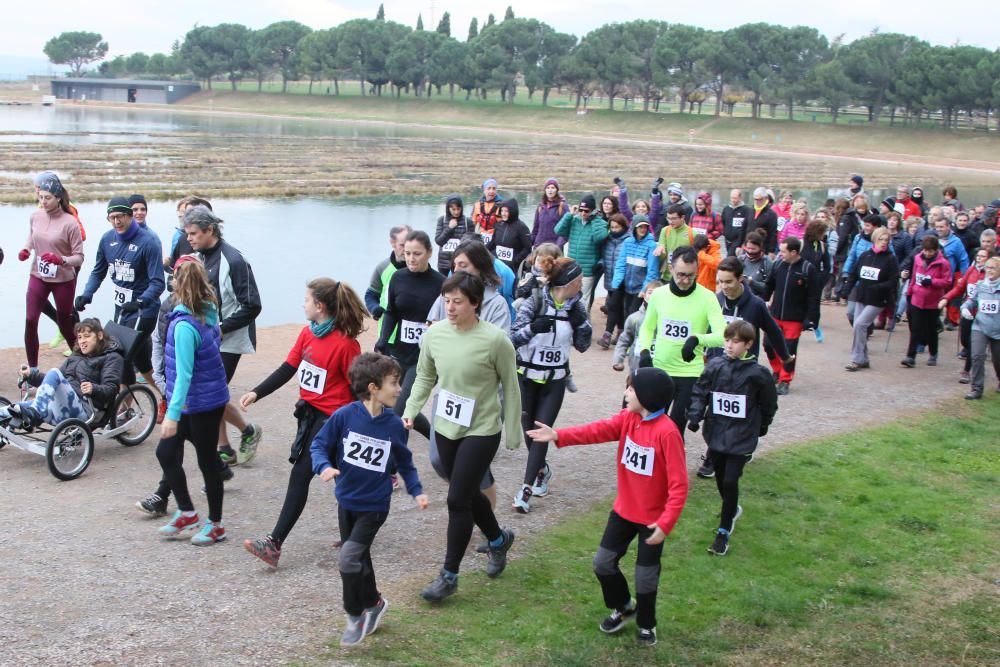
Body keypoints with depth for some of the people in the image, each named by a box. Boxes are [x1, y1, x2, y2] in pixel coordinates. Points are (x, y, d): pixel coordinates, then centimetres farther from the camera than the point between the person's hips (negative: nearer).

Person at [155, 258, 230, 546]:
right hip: (202, 401, 9)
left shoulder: (184, 326, -24)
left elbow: (184, 374, -26)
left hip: (202, 404, -9)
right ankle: (186, 512, 26)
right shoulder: (207, 314, 0)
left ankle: (215, 524, 21)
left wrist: (173, 414, -26)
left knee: (207, 461, 6)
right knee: (166, 452, 14)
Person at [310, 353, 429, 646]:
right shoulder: (345, 416, -15)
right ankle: (373, 603, 41)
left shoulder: (394, 424, -9)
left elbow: (404, 462, 6)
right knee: (359, 558, 17)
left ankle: (355, 616, 5)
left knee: (349, 556, -14)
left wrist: (416, 491, -1)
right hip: (346, 501, 2)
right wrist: (324, 466, -25)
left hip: (374, 505, -2)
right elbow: (319, 445, -6)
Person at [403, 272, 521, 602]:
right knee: (467, 494, 19)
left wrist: (513, 433, -3)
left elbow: (510, 388, -8)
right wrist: (411, 410, -5)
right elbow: (425, 377, 8)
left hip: (481, 431, -5)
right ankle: (498, 539, 47)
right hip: (445, 427, 5)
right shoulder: (435, 334, -6)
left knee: (458, 500, -6)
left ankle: (449, 575, 9)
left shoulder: (495, 340, -19)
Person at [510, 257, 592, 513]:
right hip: (527, 377, -1)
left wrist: (580, 322, -14)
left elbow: (583, 346, 2)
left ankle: (526, 489, -3)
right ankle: (542, 470, 39)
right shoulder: (535, 303, -16)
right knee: (529, 429, 11)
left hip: (555, 380, 2)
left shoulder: (576, 307, -4)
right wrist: (532, 327, -34)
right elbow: (513, 338, -17)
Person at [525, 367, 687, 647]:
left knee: (645, 576, 5)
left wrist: (666, 523, -28)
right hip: (623, 510, 6)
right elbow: (599, 430, -13)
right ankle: (623, 606, 37)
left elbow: (679, 484, -24)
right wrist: (559, 436, -25)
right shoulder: (628, 418, -3)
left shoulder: (667, 432, -25)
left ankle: (646, 623, 32)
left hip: (653, 518, -6)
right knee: (603, 562, 10)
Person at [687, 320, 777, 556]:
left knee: (730, 481, -7)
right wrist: (695, 416, -11)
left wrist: (762, 427, 12)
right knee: (720, 478, 17)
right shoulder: (714, 366, -5)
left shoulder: (757, 373, -12)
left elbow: (769, 404, 3)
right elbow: (700, 392, 2)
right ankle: (732, 510, 45)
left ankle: (724, 531, 7)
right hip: (716, 434, 4)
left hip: (741, 439, -4)